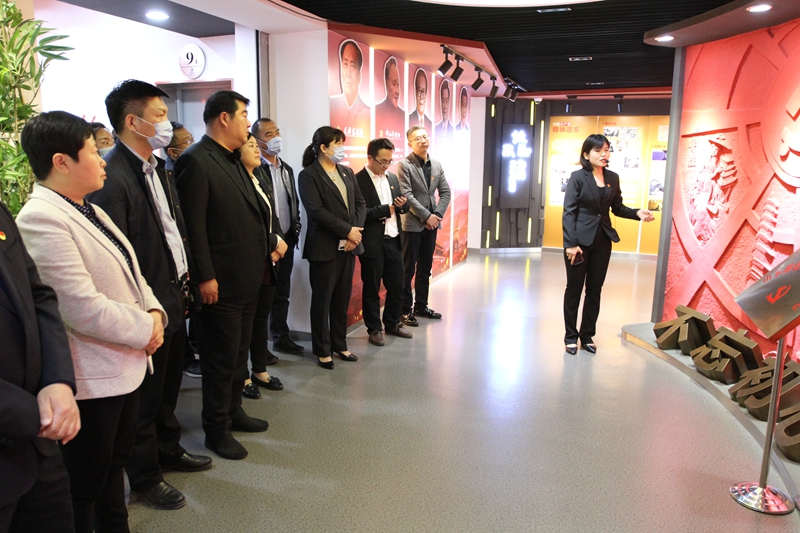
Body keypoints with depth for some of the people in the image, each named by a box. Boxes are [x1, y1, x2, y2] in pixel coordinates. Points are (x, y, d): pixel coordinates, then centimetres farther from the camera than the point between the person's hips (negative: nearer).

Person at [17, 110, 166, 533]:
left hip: (125, 367, 9)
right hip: (91, 381, -9)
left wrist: (155, 312, -4)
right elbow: (85, 310, -27)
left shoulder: (91, 212, 10)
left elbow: (129, 274, 14)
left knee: (114, 465, 25)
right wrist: (145, 329, -14)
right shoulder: (41, 219, -21)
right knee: (84, 489, 11)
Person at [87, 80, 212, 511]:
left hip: (174, 297, 9)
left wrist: (185, 276, 12)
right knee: (145, 398, 10)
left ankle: (168, 450, 44)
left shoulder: (159, 167, 9)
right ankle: (145, 478, 30)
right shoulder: (111, 178, -21)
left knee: (168, 386, 24)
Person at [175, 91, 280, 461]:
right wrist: (205, 277, -20)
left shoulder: (233, 160, 15)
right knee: (222, 358, 4)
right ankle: (217, 430, 20)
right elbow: (193, 225, -19)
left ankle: (233, 411, 36)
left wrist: (269, 243, 13)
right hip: (221, 282, -9)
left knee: (239, 352, 20)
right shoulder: (196, 160, -14)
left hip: (247, 278, 9)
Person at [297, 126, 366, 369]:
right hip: (325, 247, -6)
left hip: (348, 245, 6)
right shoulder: (308, 175, -7)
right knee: (322, 301, 6)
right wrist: (347, 230, -16)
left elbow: (360, 203, 10)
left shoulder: (347, 172, 13)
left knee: (342, 299, 13)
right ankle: (322, 350, 18)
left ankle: (339, 344, 26)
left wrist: (355, 231, -7)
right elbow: (316, 211, -17)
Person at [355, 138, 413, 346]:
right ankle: (374, 329, 21)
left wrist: (403, 204, -6)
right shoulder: (357, 180, -11)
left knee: (397, 286, 14)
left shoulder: (393, 178, 12)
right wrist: (387, 209, -16)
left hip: (393, 240, 7)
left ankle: (392, 323, 32)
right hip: (372, 243, -6)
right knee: (371, 289, 7)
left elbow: (403, 206, 17)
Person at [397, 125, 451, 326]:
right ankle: (405, 310, 9)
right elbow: (406, 195, -15)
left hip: (431, 224, 6)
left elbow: (445, 192, 9)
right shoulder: (404, 165, -8)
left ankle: (421, 306, 24)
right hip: (412, 224, -6)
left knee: (425, 268, 13)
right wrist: (426, 216, -17)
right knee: (408, 269, 0)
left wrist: (437, 215, -5)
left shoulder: (437, 165, 10)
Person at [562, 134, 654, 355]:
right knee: (574, 288, 5)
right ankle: (571, 336, 16)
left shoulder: (613, 178, 7)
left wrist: (637, 213, -8)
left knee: (595, 289, 11)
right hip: (580, 239, -5)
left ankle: (587, 335, 23)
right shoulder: (578, 177, -9)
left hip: (602, 240, 5)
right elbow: (569, 212, -13)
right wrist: (571, 243, -20)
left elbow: (618, 208, 13)